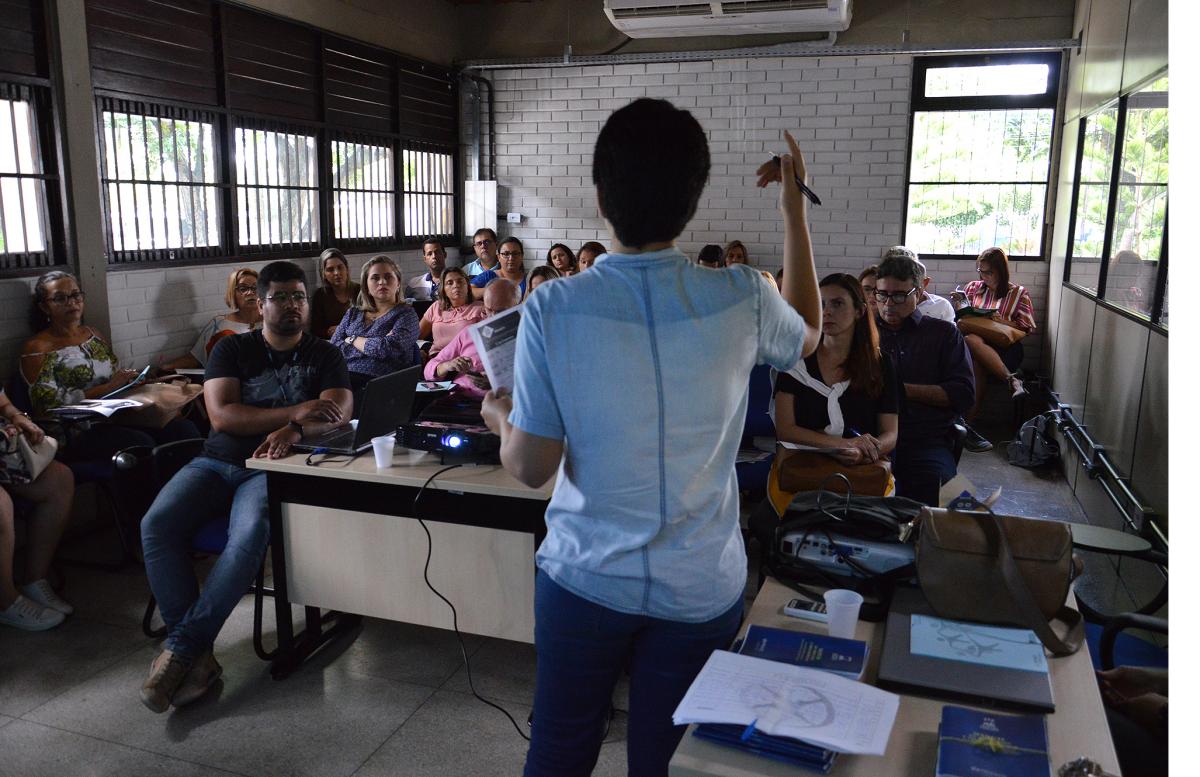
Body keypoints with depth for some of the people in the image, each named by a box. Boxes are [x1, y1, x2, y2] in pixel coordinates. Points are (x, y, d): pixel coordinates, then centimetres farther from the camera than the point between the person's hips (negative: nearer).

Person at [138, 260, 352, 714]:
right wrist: (294, 412, -15)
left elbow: (339, 410, -7)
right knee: (157, 524, -25)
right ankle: (197, 656, -22)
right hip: (217, 462, 3)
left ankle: (180, 648, -24)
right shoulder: (232, 350, 13)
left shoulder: (325, 356, 11)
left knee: (250, 535, -34)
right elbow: (222, 416, -3)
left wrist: (294, 431, -29)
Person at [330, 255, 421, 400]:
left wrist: (353, 340, 4)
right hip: (344, 377, 4)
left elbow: (390, 347, -10)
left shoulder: (406, 314, 9)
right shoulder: (353, 313, 23)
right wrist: (374, 345, -2)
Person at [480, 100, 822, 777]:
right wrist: (795, 210, 18)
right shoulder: (741, 299, -13)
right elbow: (809, 334, 12)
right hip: (700, 590, 1)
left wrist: (501, 418, 12)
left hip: (584, 578, 0)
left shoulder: (553, 309, -17)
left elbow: (531, 467, -10)